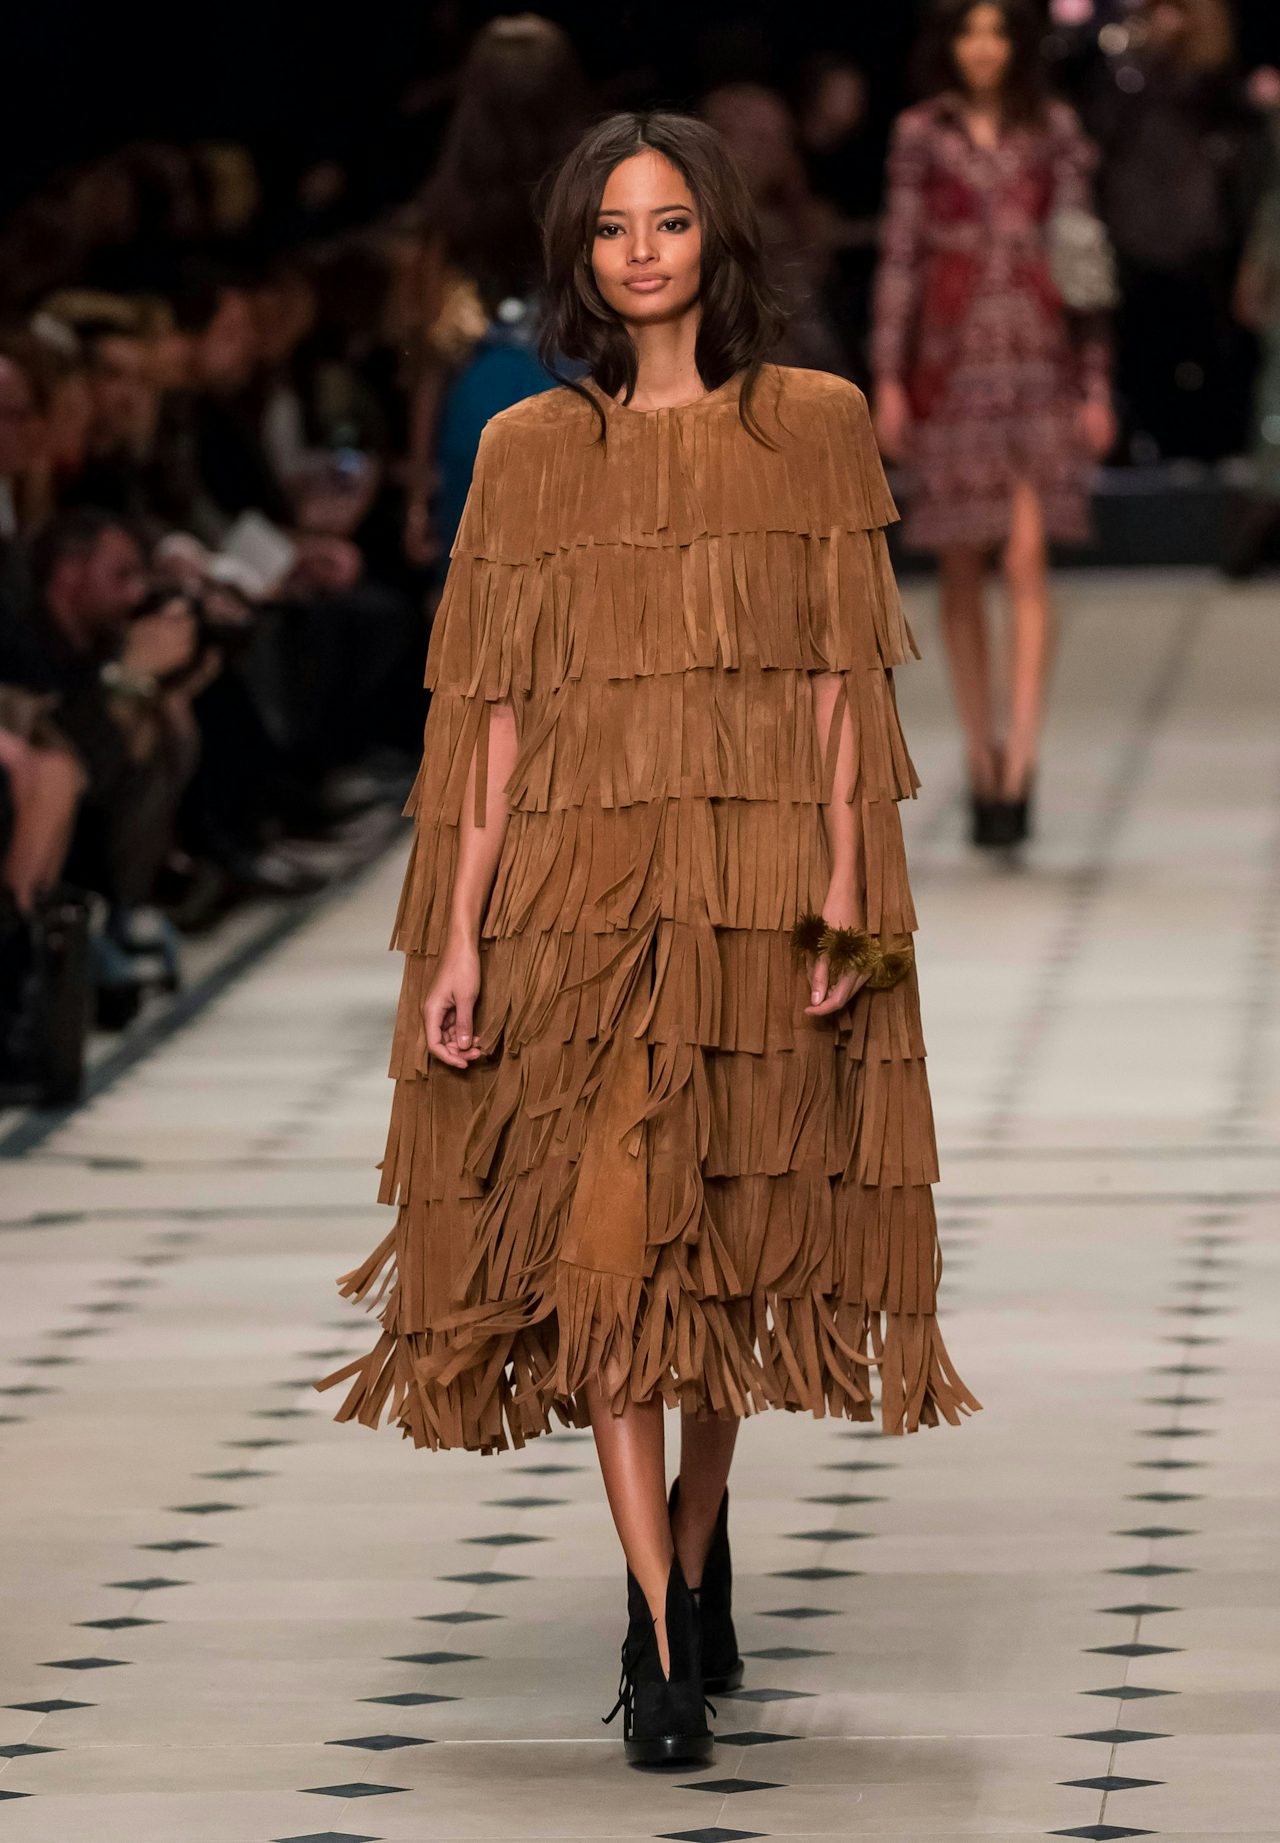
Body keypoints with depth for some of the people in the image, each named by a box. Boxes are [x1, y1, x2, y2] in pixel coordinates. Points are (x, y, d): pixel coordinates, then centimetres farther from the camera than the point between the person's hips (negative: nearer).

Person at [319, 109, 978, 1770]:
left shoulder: (814, 427, 5)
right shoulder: (530, 453, 7)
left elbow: (844, 681, 2)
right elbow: (494, 702, 4)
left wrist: (845, 904, -6)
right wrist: (459, 936, -2)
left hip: (759, 887, 0)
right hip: (581, 886, 0)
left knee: (733, 1242, 7)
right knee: (606, 1241, -10)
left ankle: (693, 1549, 28)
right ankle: (662, 1633, -11)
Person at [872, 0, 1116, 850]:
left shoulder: (1054, 132, 7)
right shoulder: (921, 135, 6)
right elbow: (899, 256, 6)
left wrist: (1096, 383, 4)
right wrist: (888, 379, 0)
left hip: (1038, 358, -1)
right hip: (952, 359, 1)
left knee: (1027, 558, -13)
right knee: (963, 571, 5)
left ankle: (1020, 760, -17)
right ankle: (983, 759, 14)